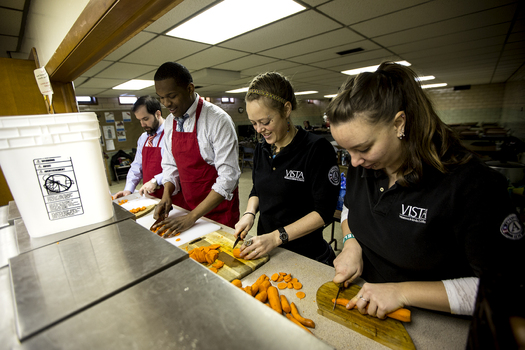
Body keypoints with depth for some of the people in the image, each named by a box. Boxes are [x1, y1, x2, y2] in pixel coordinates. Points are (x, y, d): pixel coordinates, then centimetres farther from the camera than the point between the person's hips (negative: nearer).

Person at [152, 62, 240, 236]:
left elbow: (228, 176, -23)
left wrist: (193, 216, -24)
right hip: (189, 206, 6)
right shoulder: (170, 122, 3)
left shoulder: (217, 120, -19)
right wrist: (166, 195, -6)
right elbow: (170, 164, 12)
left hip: (218, 208, -5)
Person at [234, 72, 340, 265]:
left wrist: (276, 237, -23)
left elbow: (324, 212, -20)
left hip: (306, 255, -5)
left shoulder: (317, 149, -19)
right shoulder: (261, 149, 1)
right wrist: (249, 213, -6)